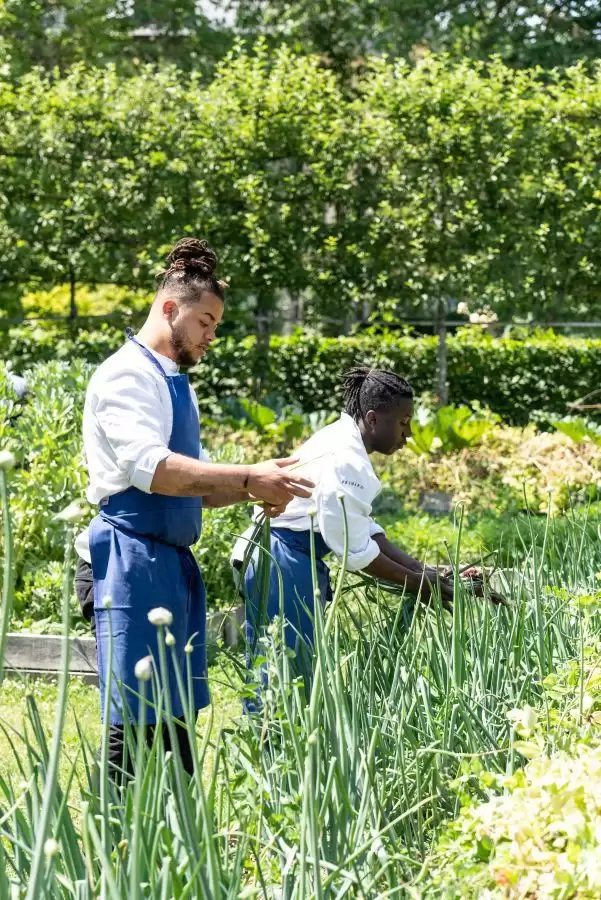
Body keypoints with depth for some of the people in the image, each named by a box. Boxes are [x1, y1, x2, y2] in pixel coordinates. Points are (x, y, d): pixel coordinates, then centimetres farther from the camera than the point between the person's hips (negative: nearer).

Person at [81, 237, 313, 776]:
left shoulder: (176, 385, 19)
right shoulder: (127, 376, -9)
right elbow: (150, 468, -23)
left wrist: (252, 489, 5)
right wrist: (248, 478, -24)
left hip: (175, 562, 10)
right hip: (134, 561, -10)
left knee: (176, 718, 10)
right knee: (137, 726, -9)